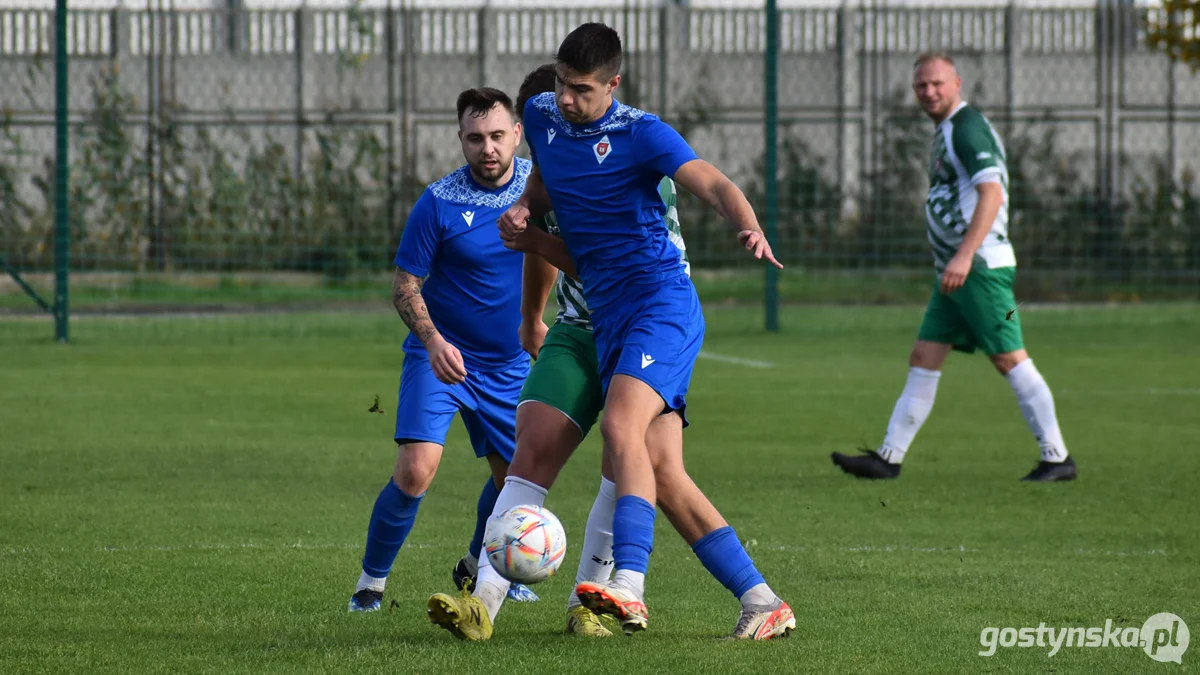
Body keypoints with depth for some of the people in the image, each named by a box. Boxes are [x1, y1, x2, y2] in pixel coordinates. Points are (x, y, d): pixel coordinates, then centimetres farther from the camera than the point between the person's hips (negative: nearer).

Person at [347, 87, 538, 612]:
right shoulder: (439, 204, -17)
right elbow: (405, 287, -13)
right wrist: (433, 341, -29)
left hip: (508, 364, 5)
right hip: (441, 355, -4)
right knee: (416, 470, -21)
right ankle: (371, 583, -5)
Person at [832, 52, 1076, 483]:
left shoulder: (967, 127, -13)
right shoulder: (946, 131, 18)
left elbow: (991, 194, -23)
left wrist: (964, 256, -31)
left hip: (981, 267, -10)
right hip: (957, 269, 10)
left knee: (1009, 358, -7)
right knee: (923, 361, 7)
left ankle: (1057, 458, -1)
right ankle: (889, 458, 7)